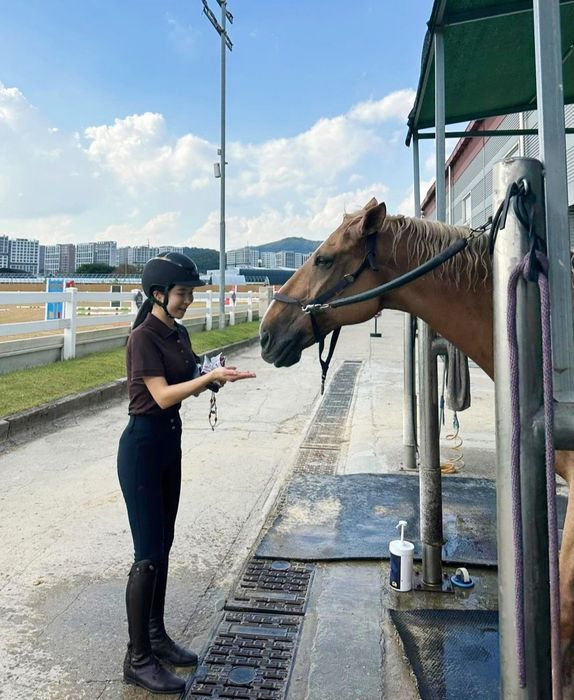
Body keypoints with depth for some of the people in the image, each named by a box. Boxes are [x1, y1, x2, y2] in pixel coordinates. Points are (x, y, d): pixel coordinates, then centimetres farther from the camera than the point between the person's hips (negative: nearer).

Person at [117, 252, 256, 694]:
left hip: (170, 441, 8)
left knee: (164, 545, 16)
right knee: (148, 553, -2)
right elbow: (162, 395, -23)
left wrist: (211, 380, -4)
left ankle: (156, 636, 31)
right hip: (143, 444, -8)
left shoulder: (179, 334, 8)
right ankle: (138, 659, 12)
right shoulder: (144, 337, -16)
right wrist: (210, 376, -29)